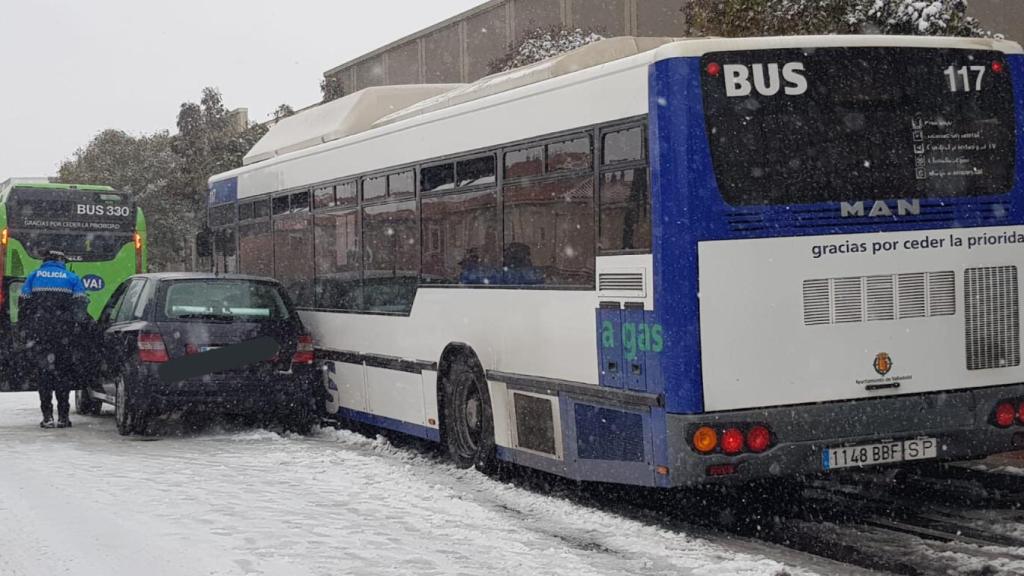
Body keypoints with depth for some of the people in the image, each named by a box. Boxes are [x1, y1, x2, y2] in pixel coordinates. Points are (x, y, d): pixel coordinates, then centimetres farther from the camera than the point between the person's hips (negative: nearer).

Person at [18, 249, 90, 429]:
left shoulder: (34, 276, 12)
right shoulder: (72, 278, 10)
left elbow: (23, 305, 7)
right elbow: (81, 305, -1)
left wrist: (23, 330, 9)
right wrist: (81, 327, -1)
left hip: (38, 331, 0)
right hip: (64, 332, 0)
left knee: (42, 371, 4)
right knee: (64, 372, 8)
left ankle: (47, 416, -3)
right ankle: (63, 416, 6)